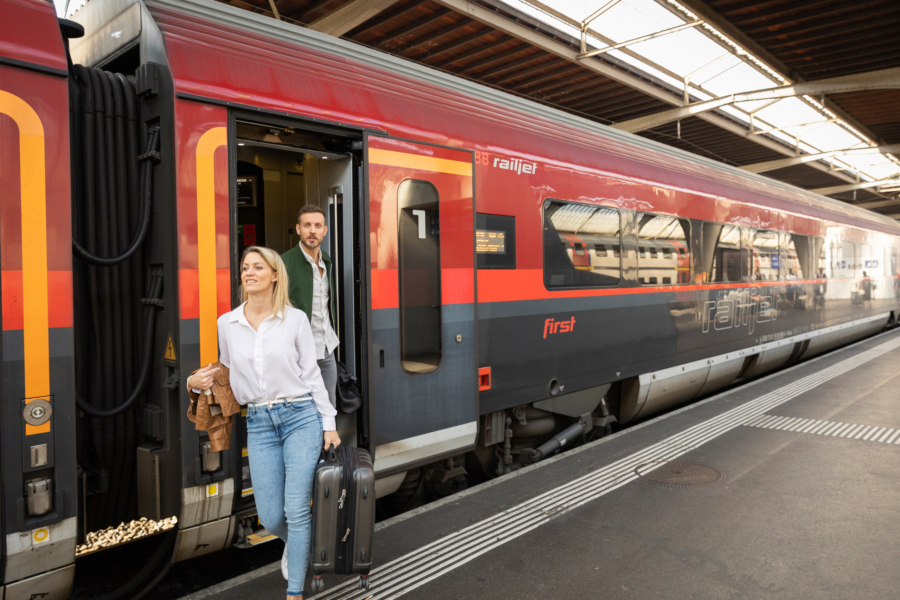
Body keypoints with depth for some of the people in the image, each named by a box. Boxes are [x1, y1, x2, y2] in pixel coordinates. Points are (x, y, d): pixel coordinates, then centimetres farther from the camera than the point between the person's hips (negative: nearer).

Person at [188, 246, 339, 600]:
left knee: (296, 510, -4)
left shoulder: (295, 319, -3)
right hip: (259, 423, 3)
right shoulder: (226, 324, 4)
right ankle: (294, 542, 42)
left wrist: (329, 423, 0)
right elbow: (224, 373, 15)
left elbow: (311, 374, 1)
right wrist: (196, 382, -6)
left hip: (301, 416, -2)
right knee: (270, 517, 5)